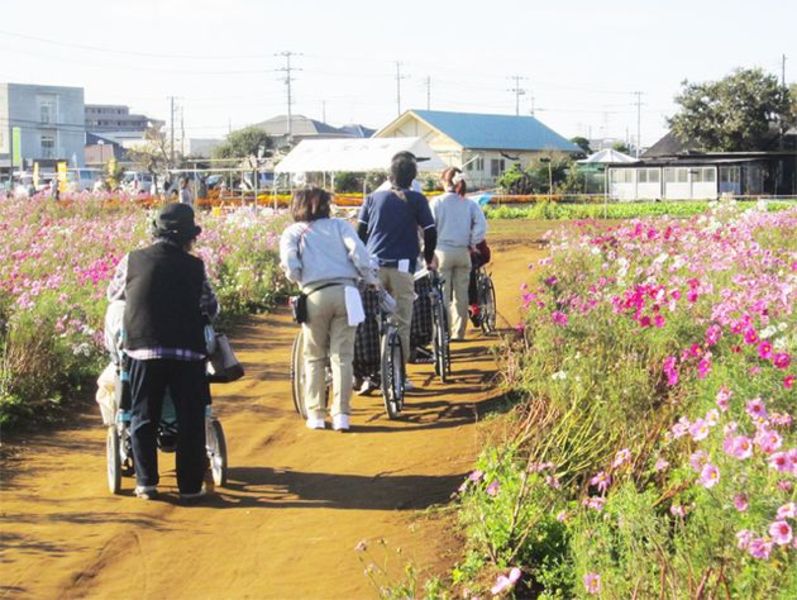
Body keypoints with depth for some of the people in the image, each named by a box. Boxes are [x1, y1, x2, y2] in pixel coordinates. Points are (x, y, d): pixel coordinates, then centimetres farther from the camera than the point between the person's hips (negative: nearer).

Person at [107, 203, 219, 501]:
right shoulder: (194, 266, 1)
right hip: (188, 351, -1)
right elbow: (211, 308, 9)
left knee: (143, 418, 12)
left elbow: (113, 294, 19)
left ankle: (146, 482, 14)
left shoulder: (131, 261, 3)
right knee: (190, 420, 8)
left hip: (143, 350, 1)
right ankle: (190, 485, 10)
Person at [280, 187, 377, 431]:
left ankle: (316, 414, 11)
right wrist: (372, 280, 6)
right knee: (342, 357, 4)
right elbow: (358, 251, -1)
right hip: (345, 292, 1)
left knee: (314, 357, 13)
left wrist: (301, 281, 16)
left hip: (315, 296, 0)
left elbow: (290, 264, -3)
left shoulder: (292, 232, 15)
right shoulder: (339, 225, 17)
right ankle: (341, 415, 1)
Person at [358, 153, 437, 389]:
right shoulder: (416, 200, 3)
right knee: (402, 323, 2)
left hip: (374, 266, 3)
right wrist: (429, 260, 19)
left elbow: (360, 232, 10)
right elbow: (430, 233, 3)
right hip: (401, 266, -3)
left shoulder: (373, 198, 11)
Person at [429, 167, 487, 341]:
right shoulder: (469, 204, 3)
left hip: (442, 251, -2)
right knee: (461, 294, 10)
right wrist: (472, 244, 3)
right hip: (463, 252, 3)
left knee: (442, 294, 2)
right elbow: (481, 225, -7)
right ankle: (458, 333, 14)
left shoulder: (437, 202, -3)